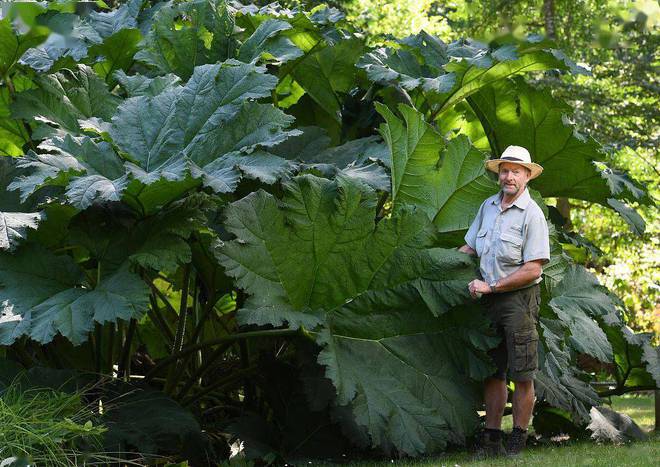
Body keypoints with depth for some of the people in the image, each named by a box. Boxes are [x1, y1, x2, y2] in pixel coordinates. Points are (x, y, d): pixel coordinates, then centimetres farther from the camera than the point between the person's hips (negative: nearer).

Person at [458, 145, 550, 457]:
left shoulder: (532, 214, -10)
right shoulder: (488, 206, 10)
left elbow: (532, 270, -15)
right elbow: (470, 248, 23)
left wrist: (491, 286, -14)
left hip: (519, 299, -6)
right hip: (490, 300, 6)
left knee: (522, 375, -2)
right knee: (493, 371, 9)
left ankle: (518, 440, 6)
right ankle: (491, 439, 14)